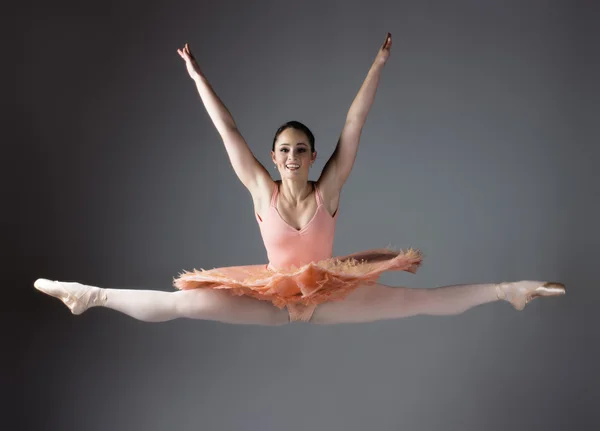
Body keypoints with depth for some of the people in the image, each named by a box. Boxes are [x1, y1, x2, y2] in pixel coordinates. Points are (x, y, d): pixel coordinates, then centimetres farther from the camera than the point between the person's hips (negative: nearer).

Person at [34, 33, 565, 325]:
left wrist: (378, 66, -15)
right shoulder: (261, 189, -10)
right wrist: (196, 75, -7)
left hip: (326, 294, 0)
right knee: (180, 302, -12)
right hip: (270, 296, 0)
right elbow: (228, 131, -9)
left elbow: (354, 126, -15)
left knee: (420, 299, -10)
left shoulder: (328, 189, -12)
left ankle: (505, 289, -1)